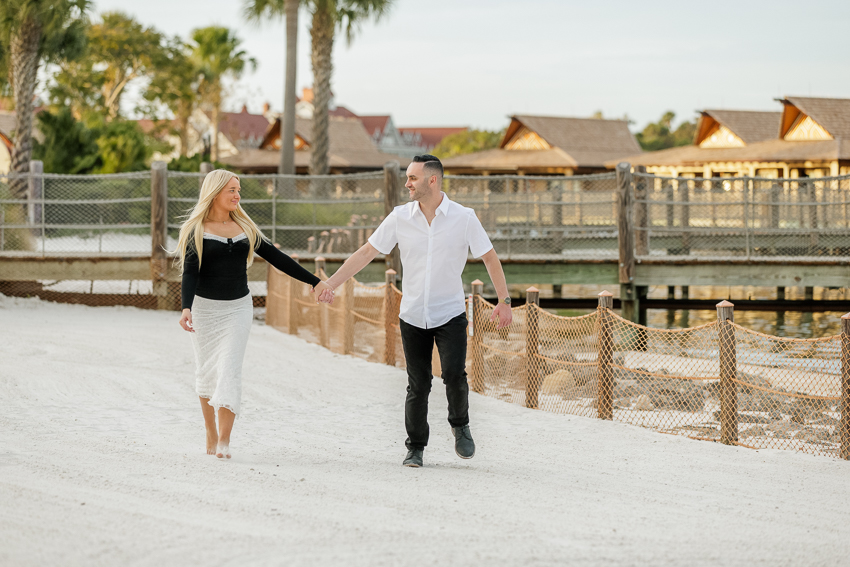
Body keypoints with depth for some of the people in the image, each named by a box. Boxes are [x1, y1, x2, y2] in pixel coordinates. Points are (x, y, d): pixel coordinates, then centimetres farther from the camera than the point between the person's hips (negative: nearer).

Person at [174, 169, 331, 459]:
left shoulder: (244, 227, 8)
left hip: (238, 308, 2)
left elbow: (276, 257, 10)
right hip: (205, 307, -2)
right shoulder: (196, 230, -4)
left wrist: (314, 282, 9)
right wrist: (186, 308, -30)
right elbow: (190, 272, -13)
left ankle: (224, 441, -13)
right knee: (207, 371, 6)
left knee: (230, 370, -9)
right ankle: (210, 435, 21)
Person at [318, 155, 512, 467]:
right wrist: (331, 284, -3)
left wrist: (504, 300, -4)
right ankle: (415, 447, 17)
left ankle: (460, 426, 10)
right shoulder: (400, 218, -2)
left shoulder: (464, 217, -7)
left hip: (450, 313, -2)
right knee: (418, 385, 2)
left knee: (454, 374, -18)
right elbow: (366, 253, 1)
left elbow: (489, 257, 1)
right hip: (412, 315, 2)